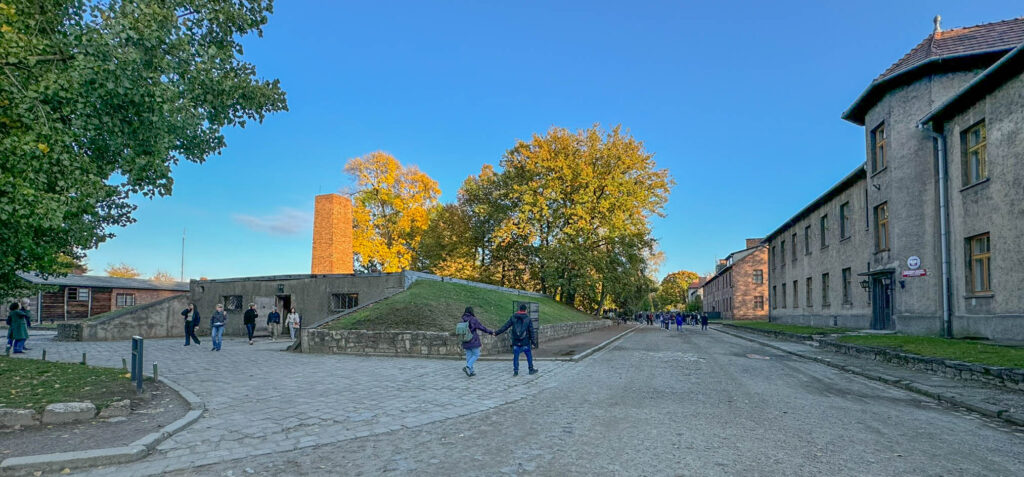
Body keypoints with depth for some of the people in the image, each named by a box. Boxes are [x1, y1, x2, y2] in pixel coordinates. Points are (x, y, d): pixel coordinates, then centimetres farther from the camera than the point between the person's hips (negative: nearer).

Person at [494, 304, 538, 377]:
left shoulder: (513, 318, 0)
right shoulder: (528, 319, -3)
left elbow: (505, 326, 1)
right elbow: (531, 331, -2)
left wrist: (496, 333, 7)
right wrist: (533, 342, 2)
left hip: (516, 342, 1)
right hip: (525, 342, -1)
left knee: (515, 356, 8)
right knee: (529, 356, 13)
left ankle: (515, 371, 6)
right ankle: (531, 369, 21)